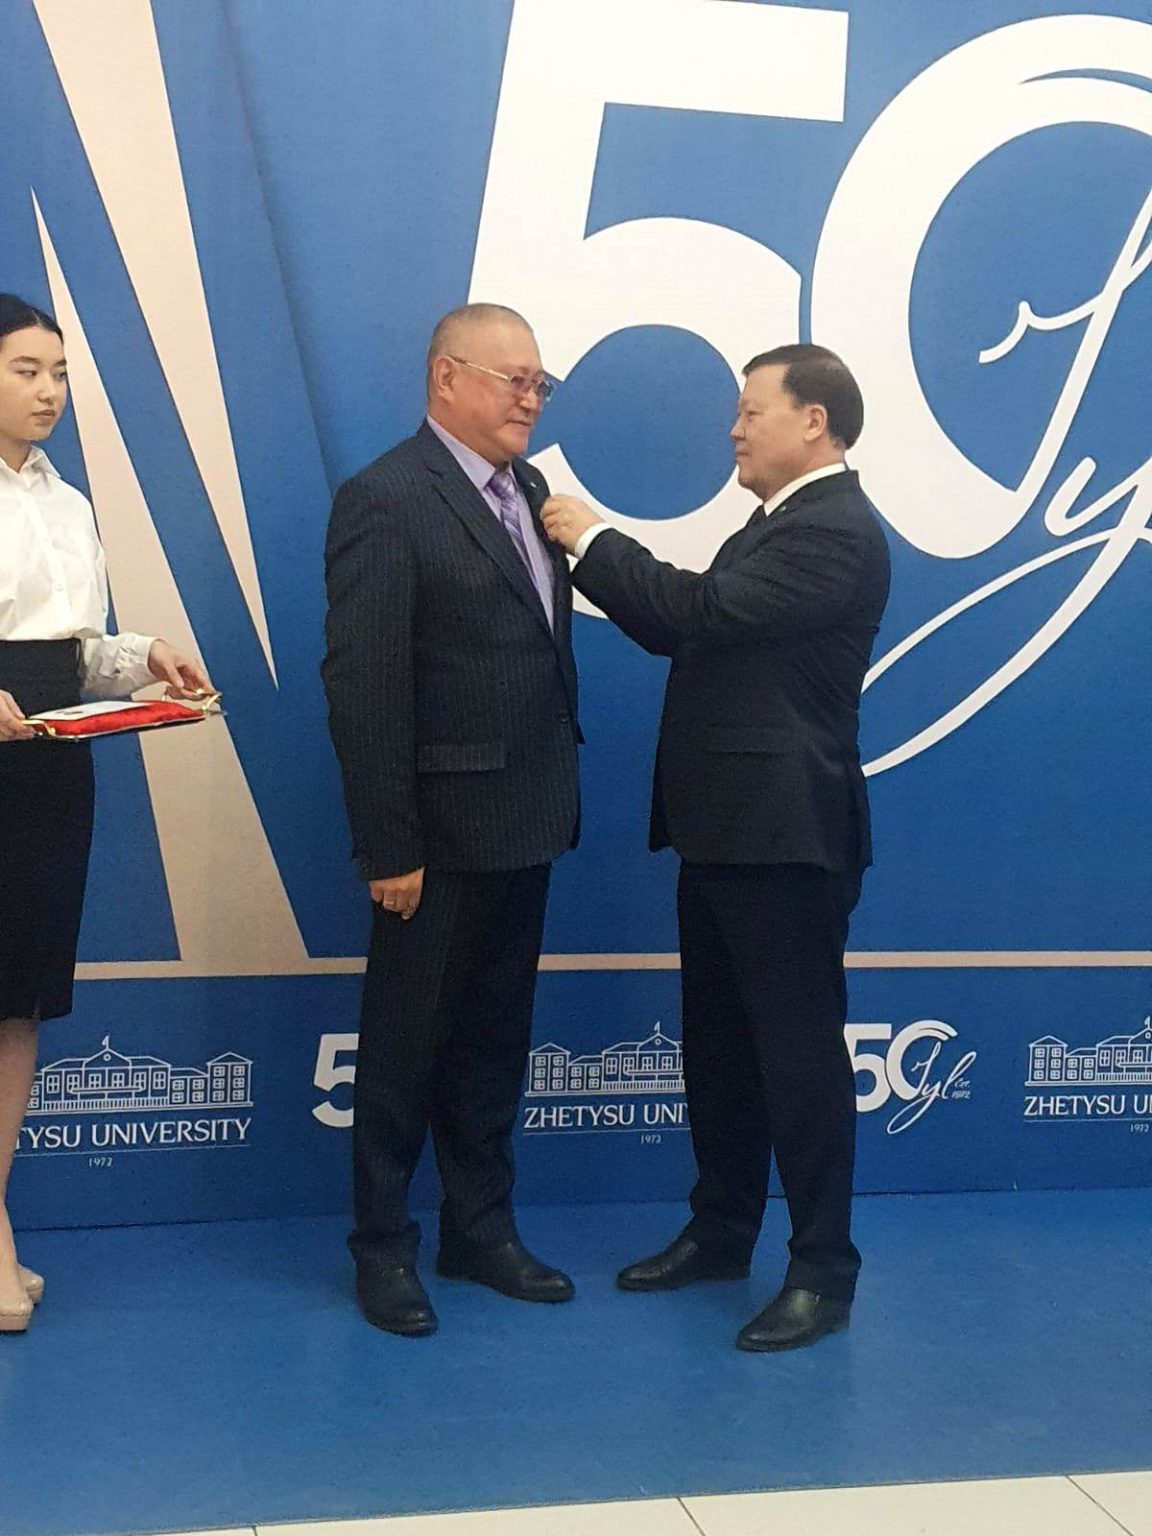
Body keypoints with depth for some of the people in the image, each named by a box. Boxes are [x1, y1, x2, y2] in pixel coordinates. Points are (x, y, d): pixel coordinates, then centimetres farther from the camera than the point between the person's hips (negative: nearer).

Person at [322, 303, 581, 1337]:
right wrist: (388, 847, -19)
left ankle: (481, 1230, 30)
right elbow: (362, 684, -17)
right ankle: (382, 1246, 22)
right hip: (443, 828, -7)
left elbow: (544, 649, 12)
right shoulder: (386, 499, -13)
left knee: (494, 1042, 17)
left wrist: (562, 790, 6)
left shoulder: (528, 491, 10)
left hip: (525, 823, 7)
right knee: (407, 1047, 7)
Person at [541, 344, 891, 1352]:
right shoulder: (777, 527, 19)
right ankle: (721, 1232, 30)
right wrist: (598, 555, 3)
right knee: (717, 1043, 17)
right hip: (724, 833, 10)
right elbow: (682, 630, 15)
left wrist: (596, 539, -11)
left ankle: (824, 1271, 9)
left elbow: (703, 610, -23)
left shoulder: (835, 531, -14)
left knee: (800, 1051, -2)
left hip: (787, 839, -10)